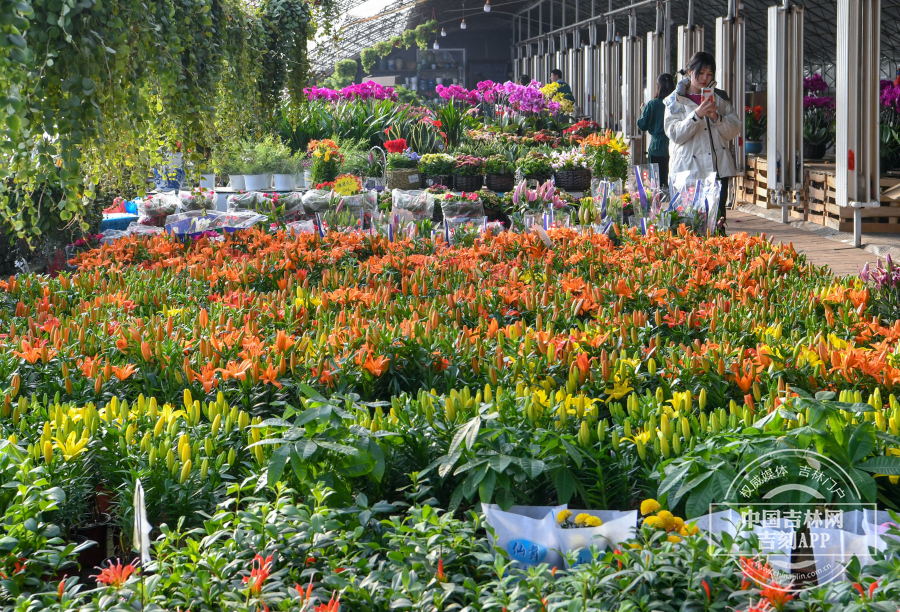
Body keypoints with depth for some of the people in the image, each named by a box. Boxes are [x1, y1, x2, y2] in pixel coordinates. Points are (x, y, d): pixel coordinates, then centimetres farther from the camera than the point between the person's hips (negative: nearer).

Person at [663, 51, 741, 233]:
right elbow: (675, 134, -6)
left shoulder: (720, 97, 15)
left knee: (718, 216, -2)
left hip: (718, 169, 3)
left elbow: (734, 131, 9)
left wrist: (717, 117, -9)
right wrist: (697, 115, -18)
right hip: (688, 169, -2)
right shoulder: (676, 101, 7)